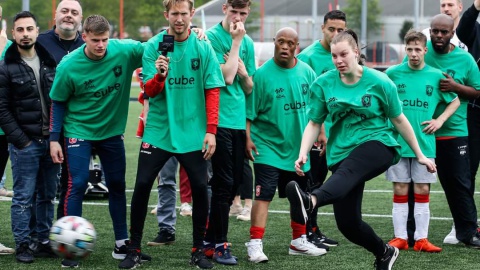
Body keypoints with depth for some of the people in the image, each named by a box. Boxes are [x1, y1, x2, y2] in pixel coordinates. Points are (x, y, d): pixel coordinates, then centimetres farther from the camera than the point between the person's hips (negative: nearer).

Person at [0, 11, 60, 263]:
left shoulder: (50, 62, 9)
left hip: (51, 141, 4)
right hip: (24, 143, -4)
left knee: (48, 195, 10)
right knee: (23, 196, -3)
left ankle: (44, 240, 19)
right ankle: (22, 244, 4)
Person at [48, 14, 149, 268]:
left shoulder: (125, 51, -17)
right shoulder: (68, 66, -18)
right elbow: (58, 103, -6)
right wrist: (54, 139, -7)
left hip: (112, 130, 3)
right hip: (79, 131, -3)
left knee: (117, 185, 10)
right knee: (77, 184, -11)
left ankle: (122, 245, 21)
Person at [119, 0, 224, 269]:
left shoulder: (203, 48, -1)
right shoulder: (153, 46, -2)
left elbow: (212, 91, 0)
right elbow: (149, 91, -4)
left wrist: (211, 131, -6)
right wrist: (159, 75, -26)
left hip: (193, 133, 0)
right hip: (158, 130, 0)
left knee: (200, 188, 0)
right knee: (142, 186, -5)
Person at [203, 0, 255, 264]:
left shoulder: (247, 43, 12)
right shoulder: (213, 37, -7)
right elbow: (226, 77, -16)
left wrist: (244, 73, -5)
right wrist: (236, 41, -13)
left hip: (239, 121, 7)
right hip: (219, 120, -7)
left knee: (235, 182, 10)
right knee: (224, 183, -7)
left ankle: (211, 239, 22)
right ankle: (219, 245, 2)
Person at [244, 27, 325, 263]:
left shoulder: (306, 72, 1)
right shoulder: (262, 74, -12)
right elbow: (249, 111, -11)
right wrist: (248, 138, -18)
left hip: (299, 145, 5)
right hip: (268, 145, -5)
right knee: (264, 195, -12)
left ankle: (299, 241, 28)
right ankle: (255, 244, -11)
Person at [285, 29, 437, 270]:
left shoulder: (379, 82, -3)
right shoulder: (323, 84, 1)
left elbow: (399, 119, 7)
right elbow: (314, 124, 4)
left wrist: (419, 155, 13)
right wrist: (303, 154, -13)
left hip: (378, 143, -4)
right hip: (342, 151, 4)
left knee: (346, 171, -39)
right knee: (347, 222, -1)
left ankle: (309, 202, -70)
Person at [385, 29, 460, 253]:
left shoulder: (436, 76, 2)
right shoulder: (393, 73, 0)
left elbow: (455, 101, 13)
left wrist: (440, 120, 1)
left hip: (424, 142, 1)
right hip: (397, 141, 0)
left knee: (422, 190, 3)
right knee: (400, 190, 3)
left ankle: (421, 239, 7)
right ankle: (400, 237, 9)